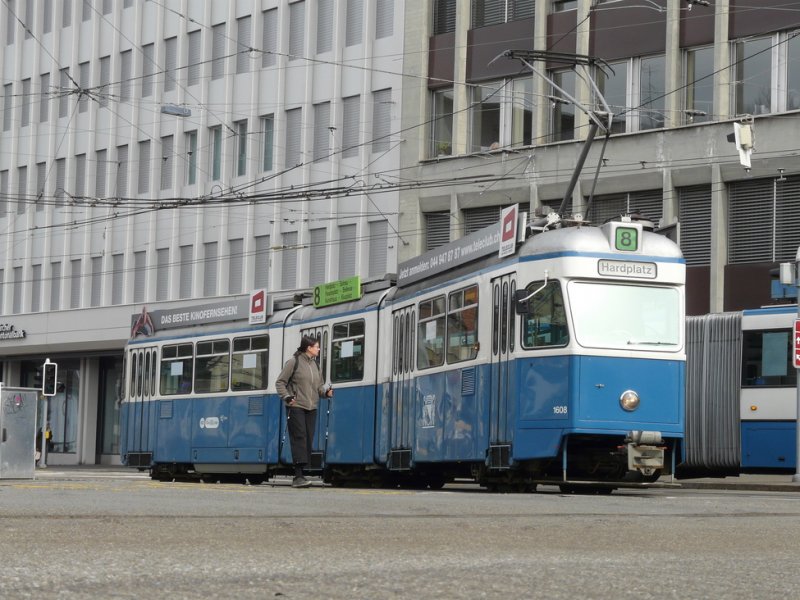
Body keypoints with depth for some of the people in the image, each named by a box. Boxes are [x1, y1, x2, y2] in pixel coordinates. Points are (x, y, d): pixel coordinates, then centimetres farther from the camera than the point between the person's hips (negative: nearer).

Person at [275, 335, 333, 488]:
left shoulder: (315, 364, 15)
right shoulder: (294, 362, -4)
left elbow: (319, 385, 21)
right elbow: (280, 382, -1)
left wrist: (326, 391, 0)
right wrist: (287, 397, -14)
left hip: (311, 408, 7)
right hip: (296, 407, -7)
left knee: (308, 440, 3)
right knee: (299, 439, -13)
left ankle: (300, 474, 8)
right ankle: (298, 477, -16)